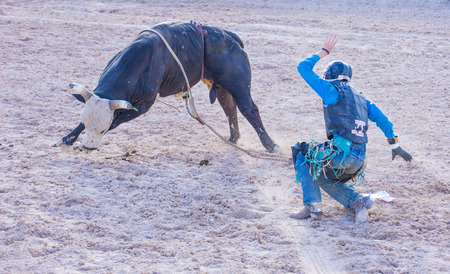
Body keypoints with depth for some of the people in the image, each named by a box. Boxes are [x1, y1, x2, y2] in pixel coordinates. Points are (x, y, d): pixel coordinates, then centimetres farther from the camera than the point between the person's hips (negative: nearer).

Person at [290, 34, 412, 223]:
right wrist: (395, 146, 28)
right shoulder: (360, 98, 23)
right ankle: (358, 201, 8)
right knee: (322, 177, 29)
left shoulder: (331, 89, 3)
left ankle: (313, 206, 6)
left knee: (301, 153, 17)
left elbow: (303, 68, 8)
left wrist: (324, 51, 19)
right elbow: (382, 120, 22)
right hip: (358, 162, 7)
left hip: (341, 153, -7)